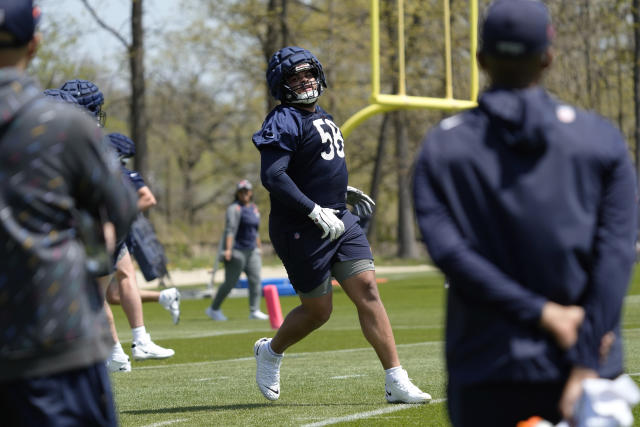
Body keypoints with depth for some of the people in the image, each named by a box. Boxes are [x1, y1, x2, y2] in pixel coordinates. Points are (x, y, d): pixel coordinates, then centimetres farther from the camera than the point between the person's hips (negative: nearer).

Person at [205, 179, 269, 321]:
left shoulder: (254, 208, 17)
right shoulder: (234, 208, -8)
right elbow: (230, 229, -19)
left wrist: (259, 248, 24)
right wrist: (228, 249, -29)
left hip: (251, 251, 8)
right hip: (236, 250, -8)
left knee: (255, 279, -5)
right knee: (230, 282, -4)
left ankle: (254, 311, -7)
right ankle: (213, 309, 9)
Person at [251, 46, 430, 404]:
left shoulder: (323, 120, 17)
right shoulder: (284, 122, -12)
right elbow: (273, 176, -23)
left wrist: (345, 193, 18)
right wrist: (315, 212, -26)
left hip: (340, 221, 8)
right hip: (302, 230, -8)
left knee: (367, 290, -5)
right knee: (317, 311, 1)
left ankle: (396, 382, -8)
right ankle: (271, 351, 32)